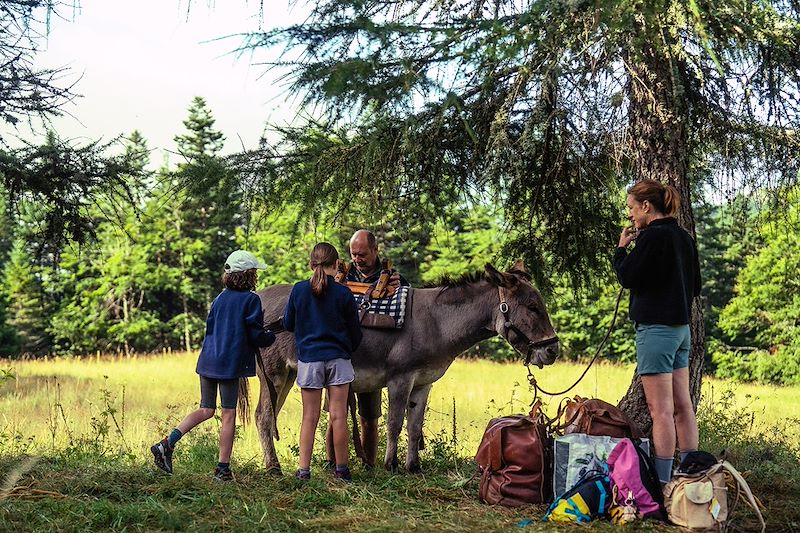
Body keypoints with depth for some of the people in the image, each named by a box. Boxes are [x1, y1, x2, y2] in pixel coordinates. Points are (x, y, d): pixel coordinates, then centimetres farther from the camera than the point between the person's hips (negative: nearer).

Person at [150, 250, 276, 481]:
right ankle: (223, 469, 5)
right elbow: (256, 336, -8)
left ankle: (167, 444, 2)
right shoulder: (251, 299, -6)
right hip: (230, 364, -6)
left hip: (208, 360, 6)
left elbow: (209, 327, 16)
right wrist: (271, 336, 12)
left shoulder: (220, 298, 12)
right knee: (228, 414, 2)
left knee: (206, 410, 15)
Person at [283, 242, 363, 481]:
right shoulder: (344, 293, -6)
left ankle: (304, 469, 5)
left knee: (309, 417, 6)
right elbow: (355, 332, 2)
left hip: (308, 360, 1)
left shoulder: (299, 290, -4)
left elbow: (288, 324, 7)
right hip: (338, 359, -1)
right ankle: (341, 469, 11)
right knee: (338, 416, 4)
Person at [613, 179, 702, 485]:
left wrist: (622, 248, 1)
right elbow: (695, 285, 19)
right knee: (682, 406, 11)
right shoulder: (684, 238, 12)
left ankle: (662, 481, -5)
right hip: (681, 328, 9)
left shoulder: (652, 236, -14)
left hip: (656, 328, -9)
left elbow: (627, 277, -12)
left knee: (661, 410, -7)